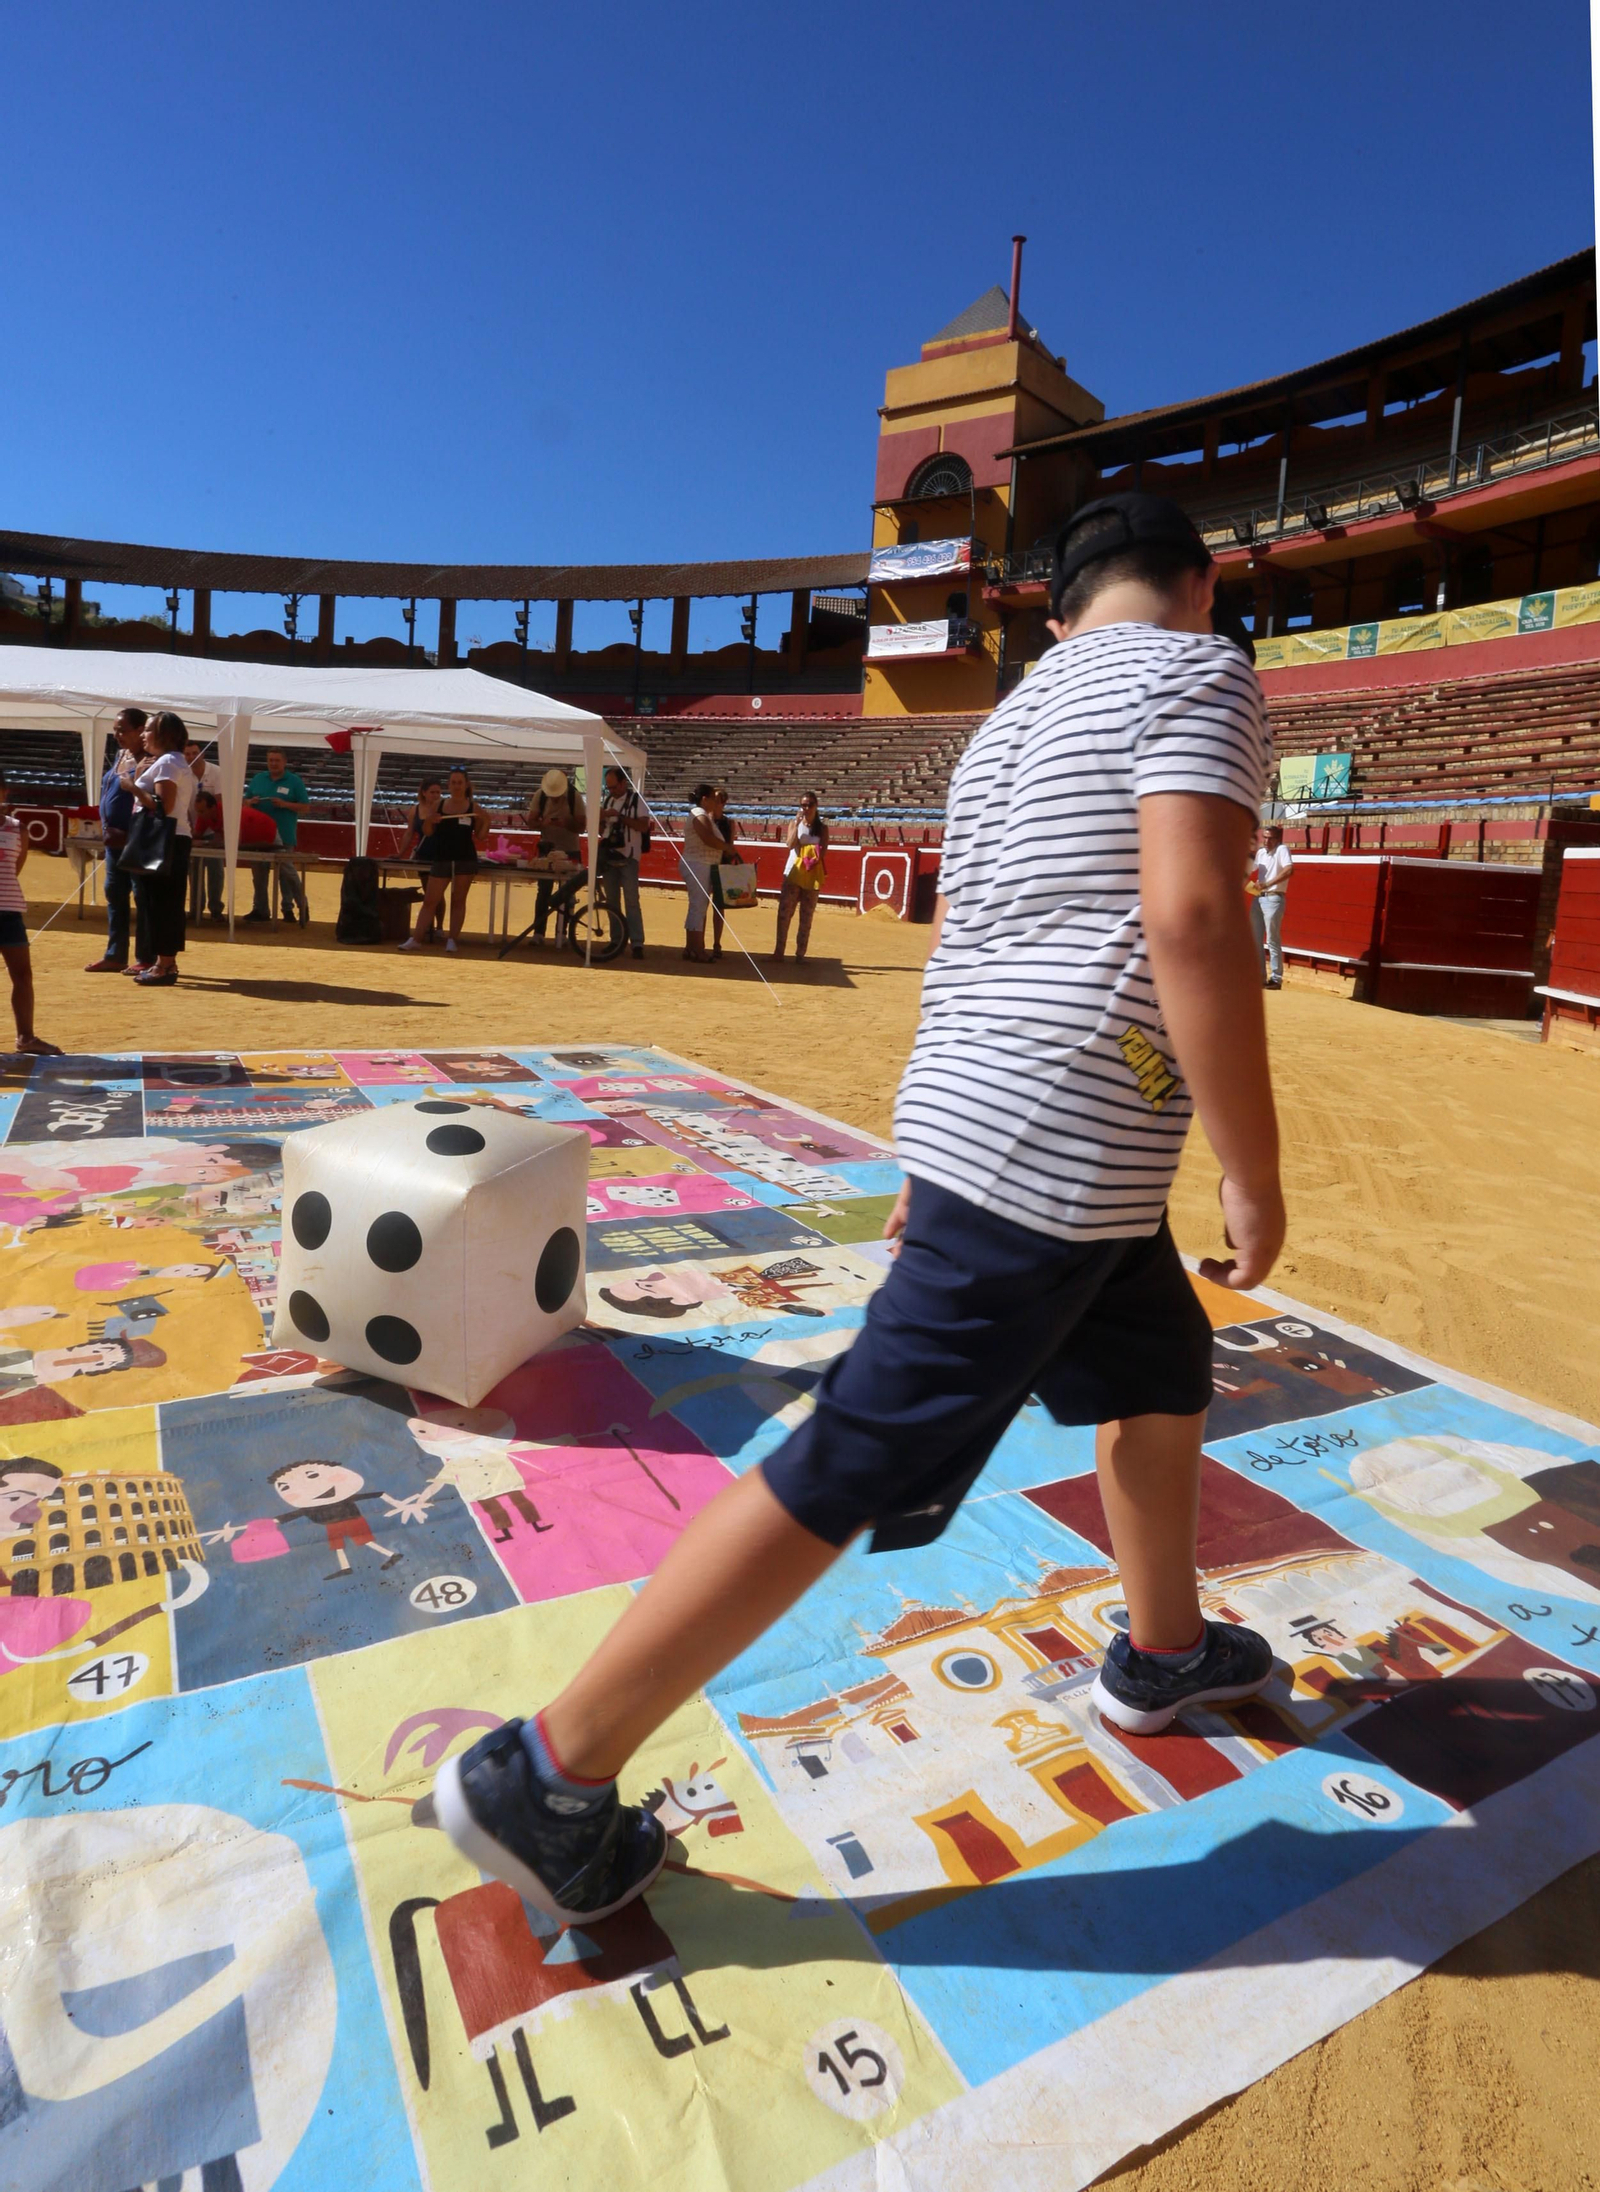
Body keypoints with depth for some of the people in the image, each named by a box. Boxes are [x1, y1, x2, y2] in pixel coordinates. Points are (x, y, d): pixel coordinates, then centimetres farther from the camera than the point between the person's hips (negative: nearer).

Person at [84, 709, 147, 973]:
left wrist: (129, 835, -20)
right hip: (115, 839, 10)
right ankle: (114, 955, 21)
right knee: (114, 894, 13)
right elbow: (108, 791, 19)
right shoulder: (120, 755, 15)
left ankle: (146, 958, 2)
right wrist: (106, 827, 6)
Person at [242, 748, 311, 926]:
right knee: (259, 873, 9)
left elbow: (305, 806, -3)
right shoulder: (258, 778, 12)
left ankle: (302, 908, 1)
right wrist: (251, 802, -7)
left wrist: (285, 804, -17)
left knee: (287, 872, -8)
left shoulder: (295, 781, 0)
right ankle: (260, 909, 18)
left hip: (283, 836, -5)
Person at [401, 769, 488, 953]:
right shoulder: (438, 805, 4)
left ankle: (452, 940, 9)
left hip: (465, 860, -1)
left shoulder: (474, 807, 1)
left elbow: (479, 837, 4)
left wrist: (486, 823, -14)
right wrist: (429, 820, -12)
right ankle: (415, 938, 4)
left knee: (458, 901, 4)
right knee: (430, 900, 2)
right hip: (441, 860, 1)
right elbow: (428, 832, 8)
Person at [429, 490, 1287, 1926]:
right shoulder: (1197, 673, -5)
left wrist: (933, 1160, 25)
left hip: (970, 1127, 10)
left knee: (1165, 1374, 26)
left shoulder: (1011, 720, 20)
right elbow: (1191, 917, -21)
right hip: (1059, 1159, -10)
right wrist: (1255, 1178, -14)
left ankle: (1164, 1656, 46)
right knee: (848, 1474, -6)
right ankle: (548, 1776, 5)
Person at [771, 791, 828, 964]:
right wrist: (797, 823, -13)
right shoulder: (794, 824, 5)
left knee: (807, 915, 2)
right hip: (793, 872, 0)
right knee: (784, 912, -6)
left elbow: (823, 851, 2)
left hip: (813, 874, 0)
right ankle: (778, 951, -3)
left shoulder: (822, 827, 6)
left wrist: (815, 858, -17)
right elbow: (790, 844, -10)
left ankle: (800, 953, 6)